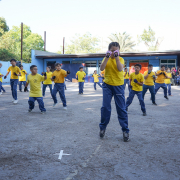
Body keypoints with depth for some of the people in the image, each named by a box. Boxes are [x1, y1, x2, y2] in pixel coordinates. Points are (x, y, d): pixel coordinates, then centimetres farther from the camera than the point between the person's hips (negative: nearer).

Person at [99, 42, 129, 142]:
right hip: (107, 85, 1)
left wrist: (116, 57, -22)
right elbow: (102, 68, -14)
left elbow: (120, 69, -19)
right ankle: (103, 127, 17)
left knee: (121, 109, 0)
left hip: (119, 86, -1)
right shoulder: (106, 59, 5)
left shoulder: (121, 59, 1)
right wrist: (107, 57, -21)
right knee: (105, 107, -1)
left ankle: (125, 131, 7)